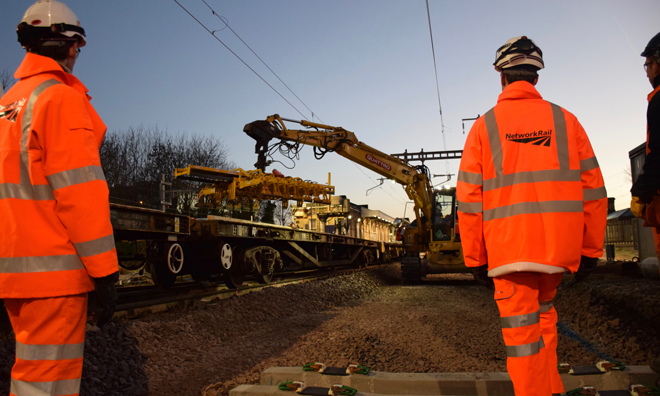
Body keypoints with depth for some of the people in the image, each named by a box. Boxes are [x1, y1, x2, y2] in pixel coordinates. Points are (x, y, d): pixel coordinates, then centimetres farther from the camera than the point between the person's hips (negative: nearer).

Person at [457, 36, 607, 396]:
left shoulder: (485, 126, 0)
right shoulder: (565, 120, 6)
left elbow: (469, 199, -4)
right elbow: (592, 189, 4)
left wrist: (475, 259, 3)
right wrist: (590, 251, 11)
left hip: (509, 248, -3)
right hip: (559, 246, 4)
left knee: (523, 337, 4)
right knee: (543, 314, 26)